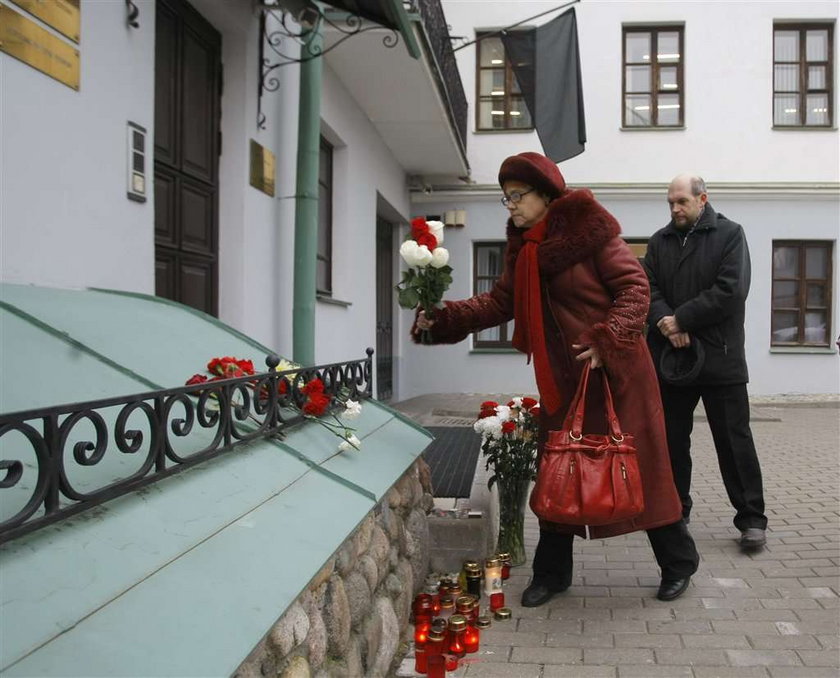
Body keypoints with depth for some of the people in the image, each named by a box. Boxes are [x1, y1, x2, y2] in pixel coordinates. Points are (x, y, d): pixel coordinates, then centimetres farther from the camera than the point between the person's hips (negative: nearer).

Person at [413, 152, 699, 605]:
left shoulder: (590, 229, -12)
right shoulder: (522, 249, 8)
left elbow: (634, 286, -14)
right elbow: (499, 302, 3)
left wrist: (607, 339, -25)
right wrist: (443, 319, -9)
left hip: (616, 371, -6)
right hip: (562, 377, 6)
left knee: (640, 465, 4)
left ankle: (678, 562, 26)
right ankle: (552, 572, 26)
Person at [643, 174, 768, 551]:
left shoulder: (730, 234, 0)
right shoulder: (659, 242, 11)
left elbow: (731, 290, -12)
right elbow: (647, 289, 2)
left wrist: (681, 318, -14)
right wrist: (663, 321, -17)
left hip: (720, 359, -4)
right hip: (671, 358, 4)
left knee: (735, 440, 2)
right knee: (672, 439, 11)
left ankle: (752, 518, 12)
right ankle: (675, 511, 24)